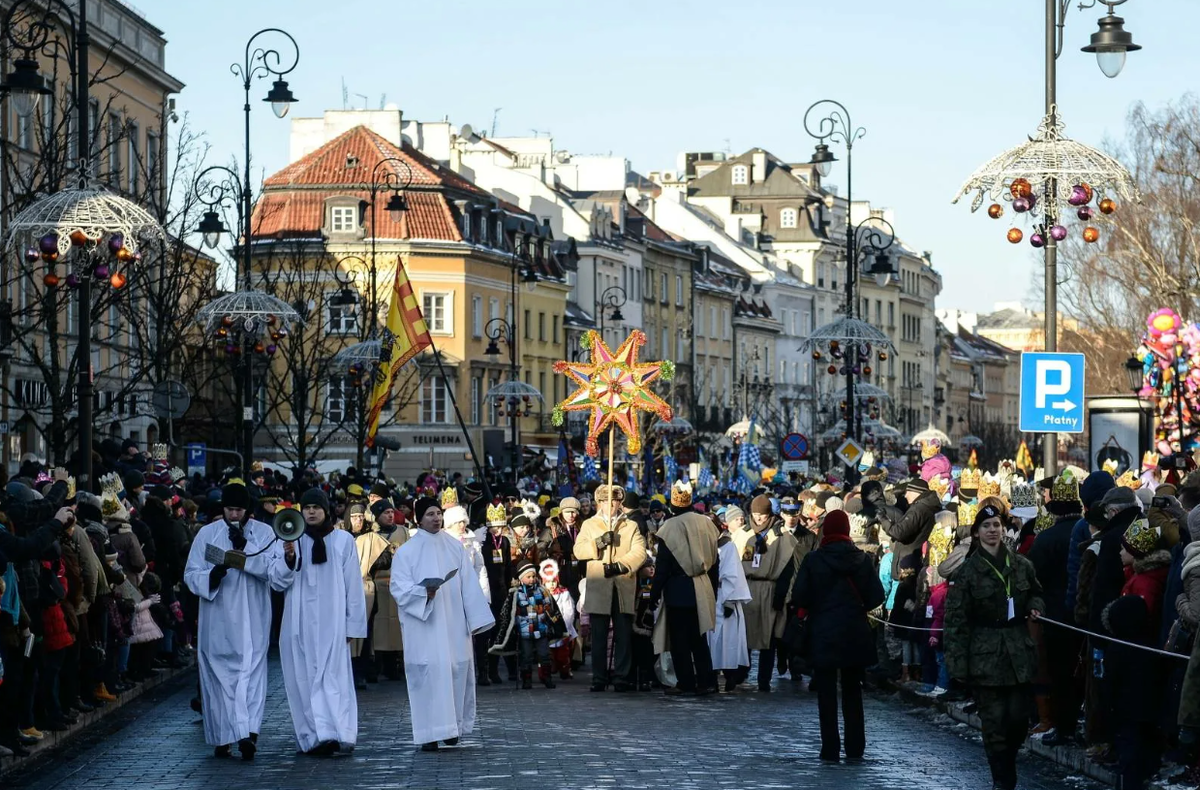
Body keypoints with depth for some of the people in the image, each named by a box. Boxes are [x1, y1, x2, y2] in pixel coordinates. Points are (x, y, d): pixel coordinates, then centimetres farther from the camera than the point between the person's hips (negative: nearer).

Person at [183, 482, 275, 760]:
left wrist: (245, 548, -17)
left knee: (251, 672, -9)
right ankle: (222, 737, 6)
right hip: (217, 620, 1)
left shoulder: (264, 533, 4)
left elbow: (272, 568, -7)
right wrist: (211, 577, -18)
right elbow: (191, 574, 2)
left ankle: (247, 732, -14)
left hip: (251, 620, -1)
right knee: (219, 674, 1)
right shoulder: (207, 534, 5)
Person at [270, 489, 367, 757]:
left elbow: (353, 585, 4)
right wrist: (288, 558, -16)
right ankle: (313, 737, 3)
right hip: (300, 623, 2)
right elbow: (278, 582, 2)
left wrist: (353, 624, 1)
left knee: (333, 677, -10)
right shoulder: (291, 540, 8)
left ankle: (335, 732, -17)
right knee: (304, 679, 1)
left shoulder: (343, 541, 4)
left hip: (332, 622, -2)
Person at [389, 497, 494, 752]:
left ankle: (452, 725, 20)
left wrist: (476, 618, 2)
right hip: (423, 626, -3)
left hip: (453, 625, 3)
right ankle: (430, 734, -6)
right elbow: (399, 588, -5)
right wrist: (423, 592, -24)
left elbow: (469, 585, 7)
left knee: (457, 670, 3)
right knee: (428, 673, -9)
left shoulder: (455, 547, 8)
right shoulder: (406, 552, 1)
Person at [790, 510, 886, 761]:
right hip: (855, 635, 2)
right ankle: (855, 748, 13)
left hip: (822, 635, -2)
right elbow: (876, 597, -3)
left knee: (826, 693, 3)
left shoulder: (813, 560, -10)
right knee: (853, 691, 13)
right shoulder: (862, 559, -3)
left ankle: (830, 749, 0)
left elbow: (799, 598, -11)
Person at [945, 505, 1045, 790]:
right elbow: (956, 619, -5)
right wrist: (957, 663, -10)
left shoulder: (1022, 565, 6)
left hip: (1019, 652, 3)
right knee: (994, 721, -3)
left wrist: (1034, 606, 0)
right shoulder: (967, 571, -3)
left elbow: (1036, 593, 25)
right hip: (985, 656, -3)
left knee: (1019, 717, 1)